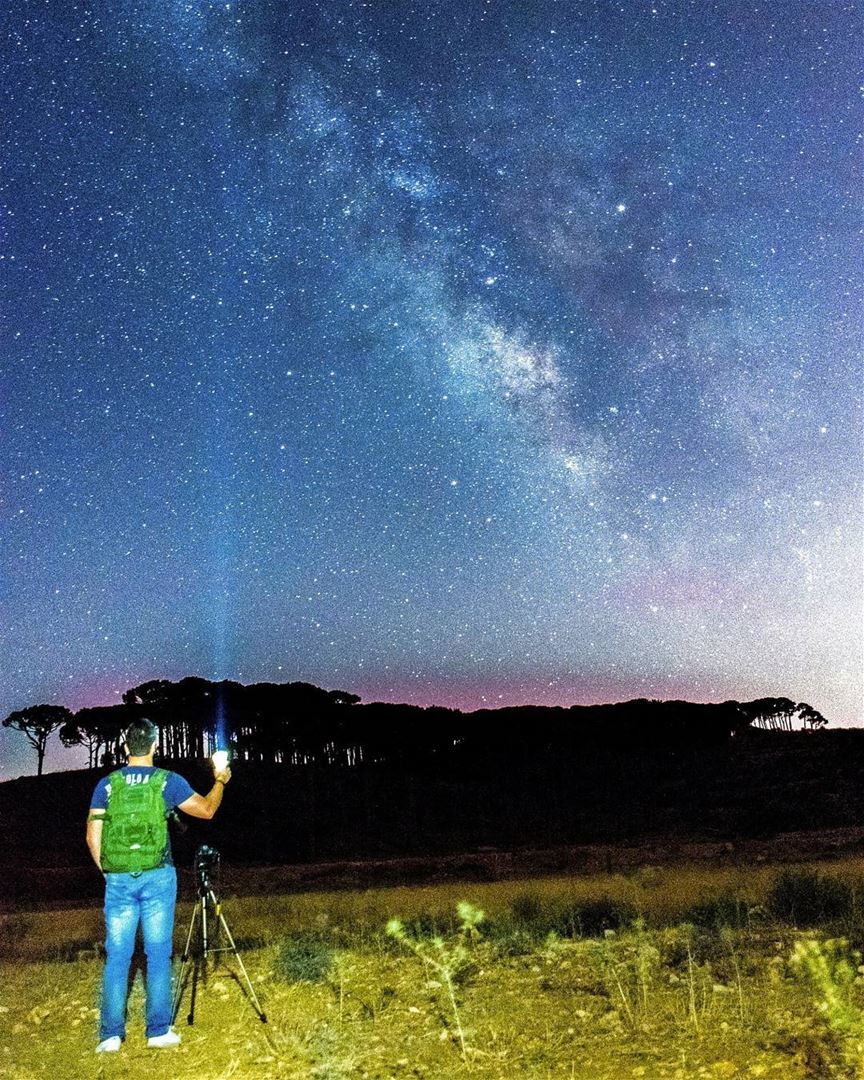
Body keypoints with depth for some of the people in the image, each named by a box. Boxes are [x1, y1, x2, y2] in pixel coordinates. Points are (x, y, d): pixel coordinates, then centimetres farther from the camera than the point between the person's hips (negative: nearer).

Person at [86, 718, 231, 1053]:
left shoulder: (107, 784, 1)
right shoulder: (168, 781, -3)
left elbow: (93, 836, 1)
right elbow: (206, 810, 7)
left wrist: (107, 871, 15)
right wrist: (220, 781, 24)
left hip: (117, 879, 2)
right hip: (157, 877, -2)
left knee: (117, 956, 7)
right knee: (158, 954, 6)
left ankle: (110, 1034, 8)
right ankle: (159, 1030, 10)